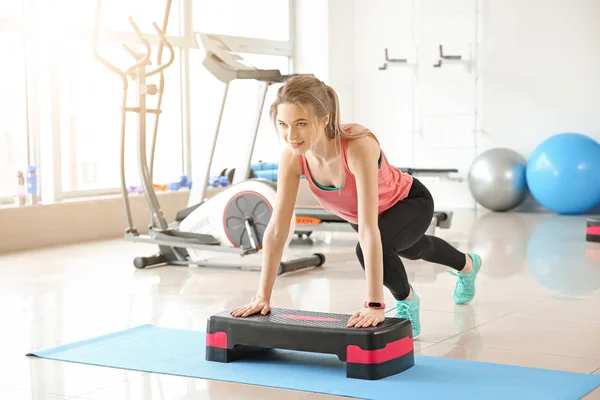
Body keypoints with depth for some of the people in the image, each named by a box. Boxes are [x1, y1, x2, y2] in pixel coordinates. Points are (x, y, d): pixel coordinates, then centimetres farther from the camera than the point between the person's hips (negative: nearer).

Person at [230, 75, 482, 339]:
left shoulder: (359, 147, -45)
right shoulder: (292, 156, -30)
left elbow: (369, 231, -49)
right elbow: (276, 230, -26)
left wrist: (375, 305, -51)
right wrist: (262, 296, -27)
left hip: (409, 203, -6)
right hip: (356, 214, 6)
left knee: (371, 250, -35)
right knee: (411, 250, 34)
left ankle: (407, 300, 0)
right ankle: (466, 264, 70)